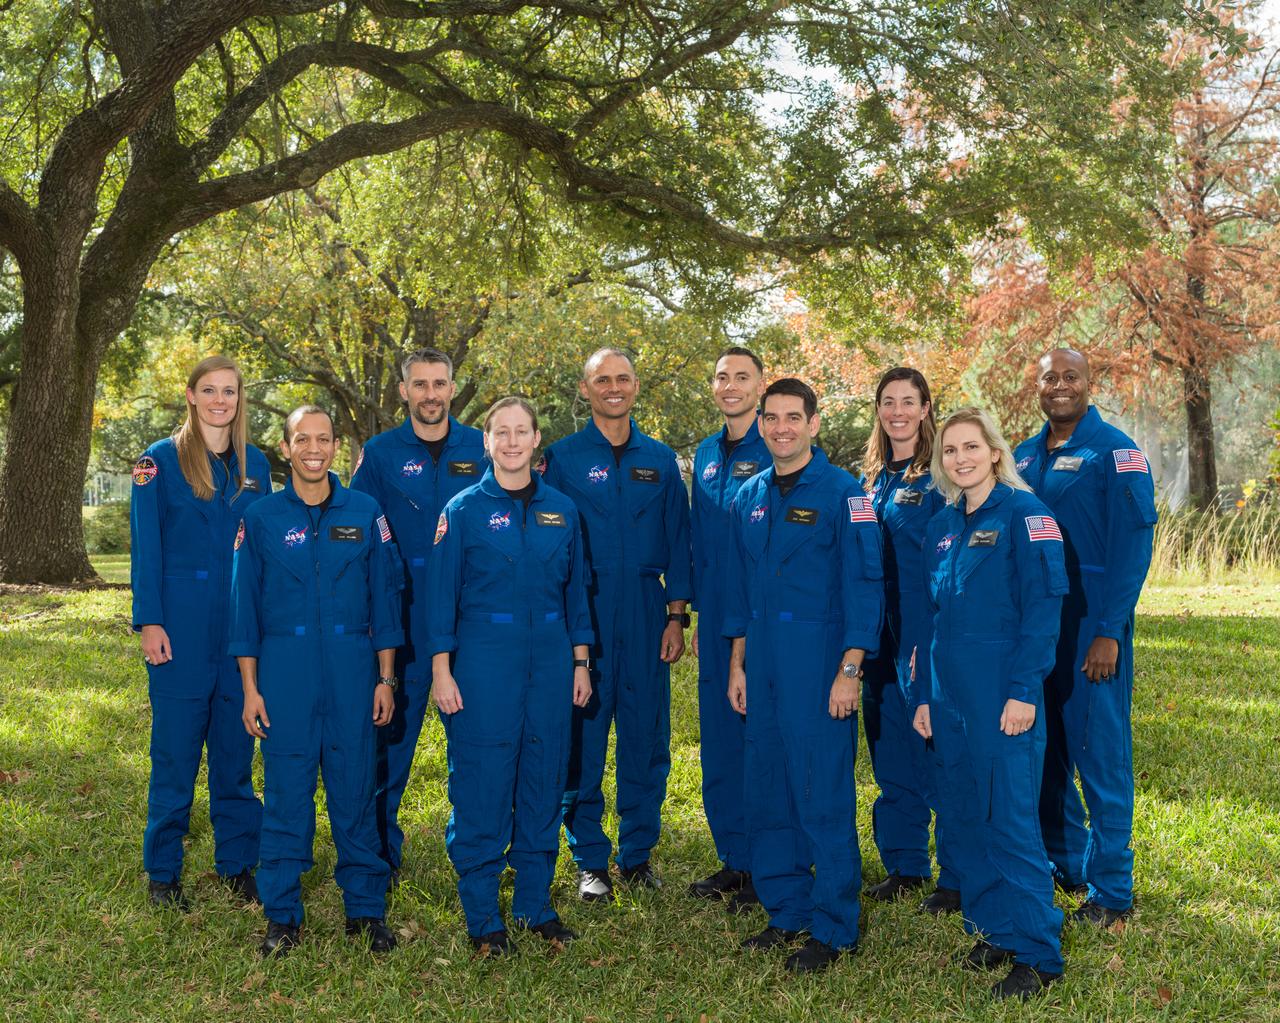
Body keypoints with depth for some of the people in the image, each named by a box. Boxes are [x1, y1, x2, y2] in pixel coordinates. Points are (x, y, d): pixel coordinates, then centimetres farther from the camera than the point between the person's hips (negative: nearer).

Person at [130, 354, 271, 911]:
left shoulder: (253, 463, 10)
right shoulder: (161, 460, -1)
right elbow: (146, 547, -4)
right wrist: (149, 621, -11)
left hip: (241, 624, 4)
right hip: (183, 625, -3)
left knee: (235, 745, 9)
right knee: (176, 747, 2)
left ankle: (236, 860, 20)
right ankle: (162, 870, 14)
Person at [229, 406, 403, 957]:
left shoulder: (365, 513, 5)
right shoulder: (261, 518, 3)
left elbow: (385, 597, 7)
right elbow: (245, 606, 5)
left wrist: (386, 677, 3)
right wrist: (250, 688, 1)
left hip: (351, 670, 0)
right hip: (284, 672, 0)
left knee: (355, 788, 5)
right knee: (286, 791, 3)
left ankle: (365, 908, 17)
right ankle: (282, 915, 15)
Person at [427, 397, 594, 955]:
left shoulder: (561, 510, 8)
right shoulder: (464, 509, -2)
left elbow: (575, 590, 12)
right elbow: (442, 594, -3)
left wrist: (580, 663, 9)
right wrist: (441, 670, -8)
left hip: (549, 659, 4)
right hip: (483, 661, -3)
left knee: (544, 780, 9)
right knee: (481, 785, 0)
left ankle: (535, 903, 23)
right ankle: (482, 915, 13)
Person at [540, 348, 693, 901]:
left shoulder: (661, 460, 10)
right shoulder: (562, 457, 3)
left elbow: (677, 540, 10)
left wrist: (676, 614, 2)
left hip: (646, 614, 2)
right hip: (584, 612, -2)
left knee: (646, 735, 6)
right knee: (583, 735, 1)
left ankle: (638, 852, 19)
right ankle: (590, 860, 12)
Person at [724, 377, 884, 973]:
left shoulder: (842, 494, -6)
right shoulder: (748, 498, 12)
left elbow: (864, 586, -9)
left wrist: (849, 671, -14)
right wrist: (737, 664, 13)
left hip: (819, 663, -6)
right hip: (762, 665, 6)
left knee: (824, 795, -3)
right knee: (768, 791, 11)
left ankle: (833, 928, 9)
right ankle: (786, 911, 24)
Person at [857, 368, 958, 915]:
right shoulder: (870, 478, 13)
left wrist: (934, 641, -16)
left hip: (927, 635, -7)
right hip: (880, 637, 7)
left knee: (940, 751, -2)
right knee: (889, 752, 13)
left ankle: (957, 876, 9)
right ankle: (904, 864, 26)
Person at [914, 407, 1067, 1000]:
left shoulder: (1023, 513, -6)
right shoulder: (941, 528, 13)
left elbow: (1044, 604, -12)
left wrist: (1024, 690, -16)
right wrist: (925, 696, 14)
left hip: (1003, 698, -7)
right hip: (950, 698, 7)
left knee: (1010, 821, -4)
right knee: (961, 819, 10)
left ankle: (1037, 955, 6)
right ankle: (995, 932, 24)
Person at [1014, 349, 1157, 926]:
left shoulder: (1115, 452, -7)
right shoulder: (1024, 457, 11)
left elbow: (1133, 546, -12)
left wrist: (1109, 632, -17)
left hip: (1092, 626, -6)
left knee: (1100, 753, -1)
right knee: (1044, 748, 12)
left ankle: (1111, 889, 9)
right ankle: (1063, 863, 28)